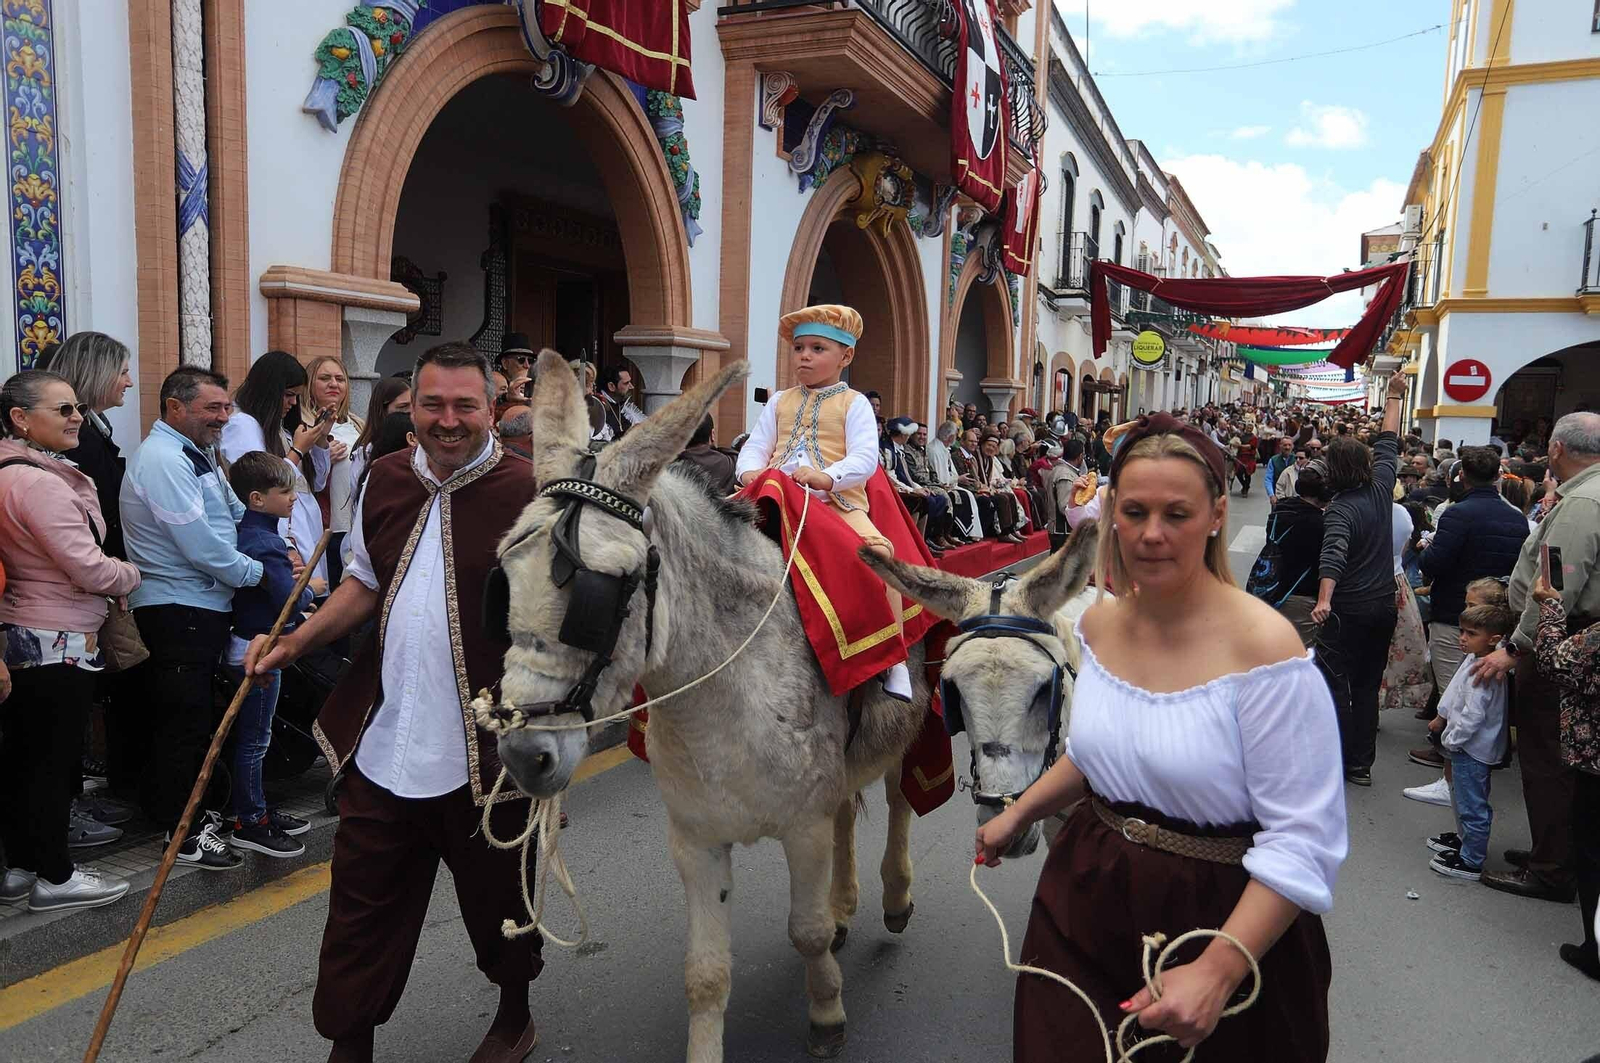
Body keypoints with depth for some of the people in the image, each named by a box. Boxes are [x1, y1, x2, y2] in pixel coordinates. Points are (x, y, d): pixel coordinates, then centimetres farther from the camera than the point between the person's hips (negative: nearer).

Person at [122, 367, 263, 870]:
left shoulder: (194, 455, 15)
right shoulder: (163, 459, -17)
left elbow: (239, 513, 18)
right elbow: (201, 545, -22)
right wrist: (256, 572, -10)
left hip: (200, 606, 10)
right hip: (177, 612, -10)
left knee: (193, 718, 18)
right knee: (183, 721, -1)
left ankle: (191, 813, 31)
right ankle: (183, 832, 9)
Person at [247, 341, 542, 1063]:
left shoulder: (527, 491, -12)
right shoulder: (386, 480, 5)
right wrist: (295, 643, 7)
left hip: (485, 750, -4)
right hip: (383, 743, 4)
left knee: (498, 896, 16)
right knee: (363, 901, 14)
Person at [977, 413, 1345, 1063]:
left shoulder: (1262, 646, -21)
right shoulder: (1098, 625, -1)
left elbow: (1302, 839, -23)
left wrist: (1218, 972, -29)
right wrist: (1017, 814, 16)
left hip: (1224, 920, -5)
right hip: (1086, 908, 5)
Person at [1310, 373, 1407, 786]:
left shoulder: (1339, 509, -15)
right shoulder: (1381, 489, 1)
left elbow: (1334, 554, -32)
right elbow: (1388, 444, 17)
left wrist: (1323, 600, -45)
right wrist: (1394, 397, 28)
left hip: (1348, 609, -6)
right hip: (1384, 606, 6)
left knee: (1336, 684, 0)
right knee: (1367, 686, 12)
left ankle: (1339, 763, 0)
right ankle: (1362, 764, 16)